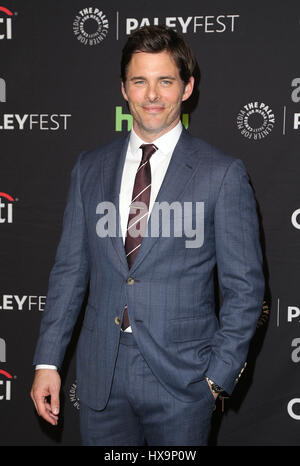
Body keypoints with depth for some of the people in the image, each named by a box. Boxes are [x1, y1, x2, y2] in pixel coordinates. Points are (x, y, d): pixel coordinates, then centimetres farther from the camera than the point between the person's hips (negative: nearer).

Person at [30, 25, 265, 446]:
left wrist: (220, 375, -8)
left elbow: (244, 286, -4)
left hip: (181, 379, -3)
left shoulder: (223, 174, -6)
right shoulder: (90, 168, 6)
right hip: (100, 377, 3)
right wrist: (48, 361, 4)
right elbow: (70, 269, 7)